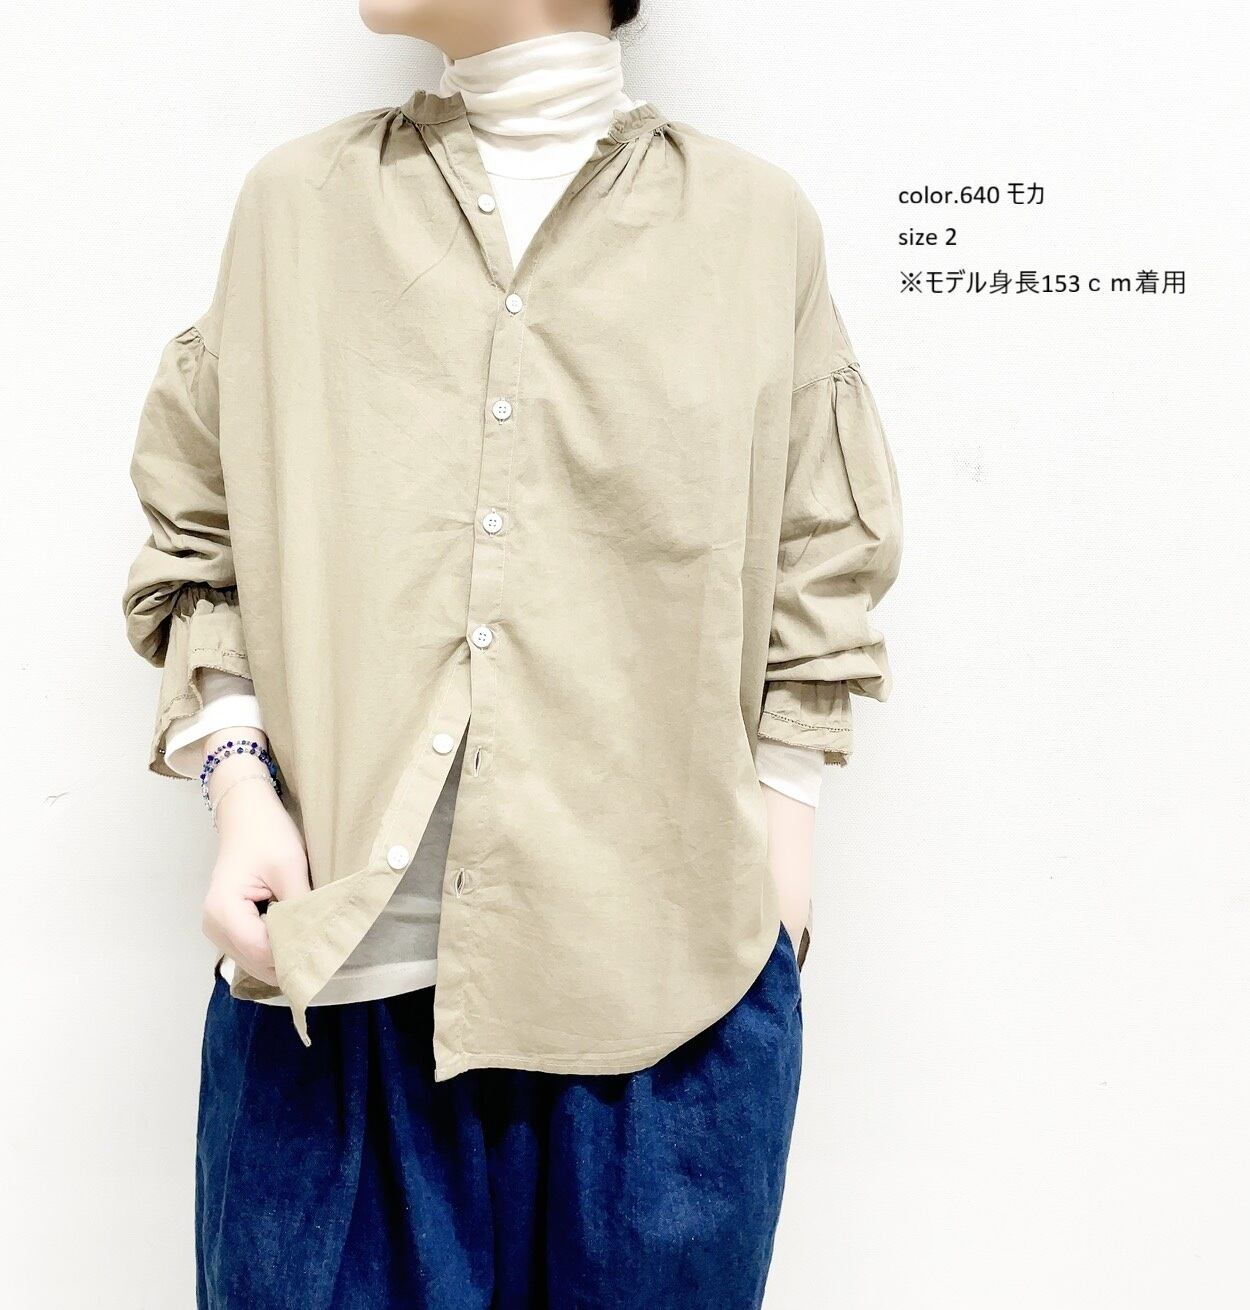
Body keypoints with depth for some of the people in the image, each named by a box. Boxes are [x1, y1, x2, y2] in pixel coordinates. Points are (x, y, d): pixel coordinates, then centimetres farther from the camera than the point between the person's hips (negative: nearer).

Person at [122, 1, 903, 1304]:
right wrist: (237, 783, -3)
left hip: (664, 970, 0)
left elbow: (818, 575, 8)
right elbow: (199, 536, 11)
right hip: (333, 967, 1)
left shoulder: (756, 219, 6)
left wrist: (778, 871, 2)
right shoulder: (295, 202, 10)